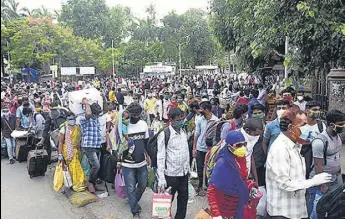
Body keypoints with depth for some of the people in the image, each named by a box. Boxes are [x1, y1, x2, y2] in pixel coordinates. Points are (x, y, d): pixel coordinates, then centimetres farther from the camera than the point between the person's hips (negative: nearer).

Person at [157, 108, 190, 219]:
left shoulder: (183, 131, 4)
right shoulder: (164, 134, -15)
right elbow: (160, 157, -15)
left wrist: (188, 167, 14)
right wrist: (161, 178, -18)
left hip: (184, 172, 6)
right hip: (171, 174, -6)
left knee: (183, 198, 16)